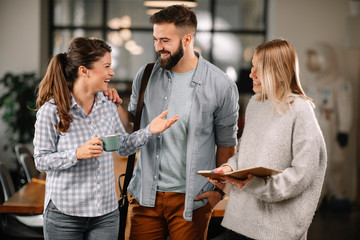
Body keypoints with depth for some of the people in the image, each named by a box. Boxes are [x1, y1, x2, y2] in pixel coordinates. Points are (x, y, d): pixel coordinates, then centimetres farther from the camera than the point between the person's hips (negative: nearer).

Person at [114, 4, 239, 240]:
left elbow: (226, 142, 1)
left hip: (191, 199, -3)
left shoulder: (221, 86, -8)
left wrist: (220, 188, -4)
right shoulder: (146, 76, 1)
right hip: (145, 194, 3)